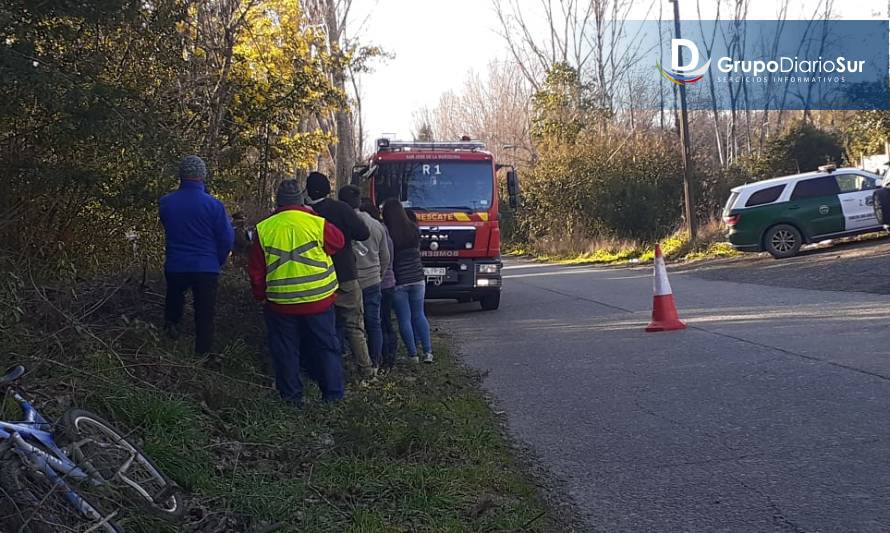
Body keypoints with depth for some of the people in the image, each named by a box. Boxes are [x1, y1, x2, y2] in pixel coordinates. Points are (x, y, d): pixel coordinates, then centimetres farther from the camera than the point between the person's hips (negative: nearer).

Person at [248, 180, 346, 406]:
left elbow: (256, 270, 4)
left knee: (285, 353, 11)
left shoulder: (263, 229, -1)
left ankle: (292, 399, 15)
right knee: (326, 349, 11)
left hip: (280, 303, 1)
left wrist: (261, 295, 19)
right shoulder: (317, 224, -7)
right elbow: (339, 242, 12)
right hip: (318, 301, -1)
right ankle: (333, 396, 14)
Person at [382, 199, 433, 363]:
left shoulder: (386, 233, -14)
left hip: (398, 281, -4)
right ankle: (428, 351, 12)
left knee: (404, 319, 6)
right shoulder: (414, 229, -3)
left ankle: (413, 354, 9)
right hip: (417, 278, 4)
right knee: (419, 315, 16)